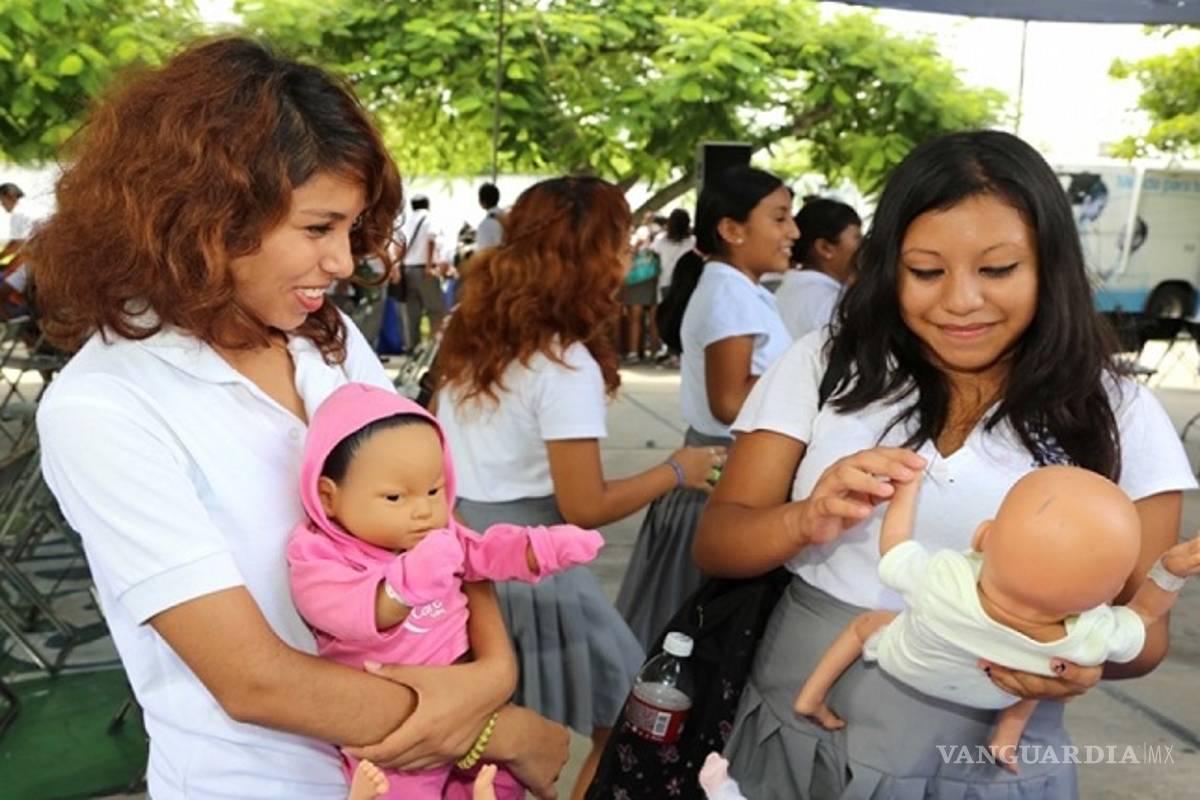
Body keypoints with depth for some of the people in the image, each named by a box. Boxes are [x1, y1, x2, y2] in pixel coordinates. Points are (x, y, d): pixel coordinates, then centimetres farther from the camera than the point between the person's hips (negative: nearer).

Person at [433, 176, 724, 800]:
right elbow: (584, 508, -16)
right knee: (630, 717, 11)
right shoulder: (566, 367, -19)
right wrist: (676, 472, -5)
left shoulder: (470, 337, 5)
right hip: (524, 566, -8)